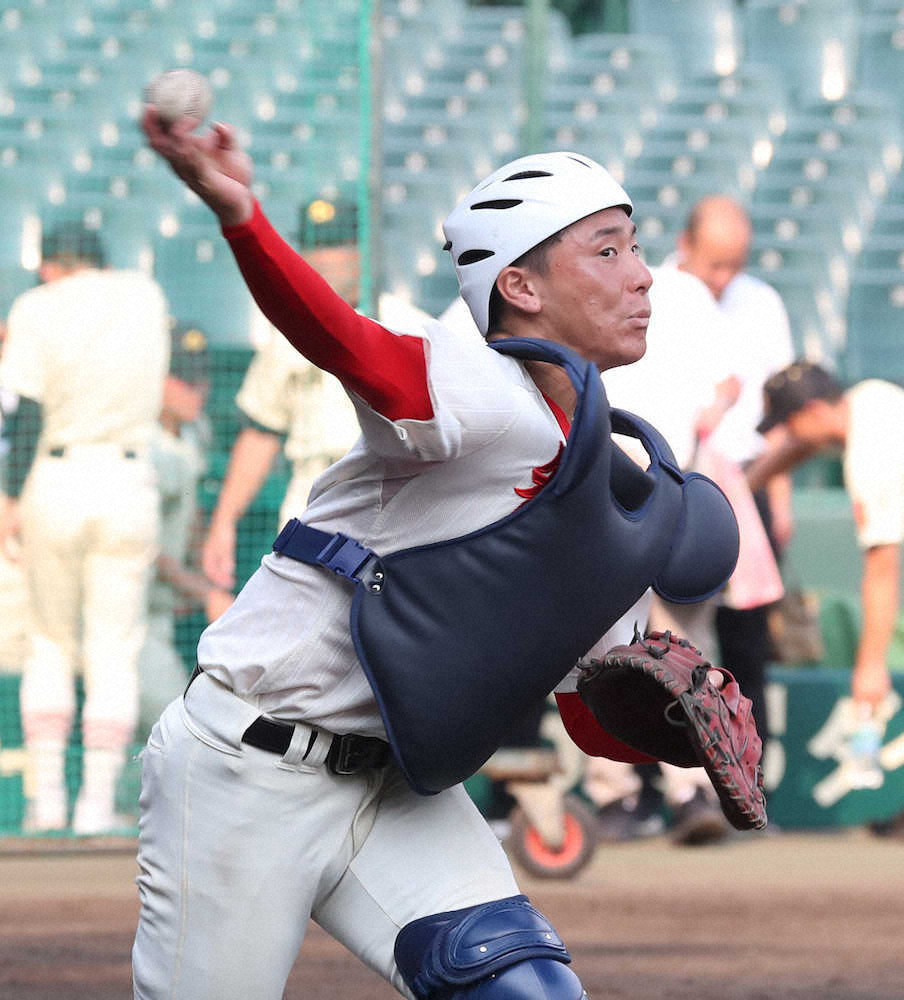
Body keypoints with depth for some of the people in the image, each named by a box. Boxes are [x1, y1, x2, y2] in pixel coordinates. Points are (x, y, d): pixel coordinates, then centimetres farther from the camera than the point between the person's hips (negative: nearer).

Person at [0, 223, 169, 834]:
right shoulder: (145, 296, 7)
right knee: (115, 650, 4)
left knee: (52, 643, 14)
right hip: (128, 485, 1)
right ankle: (98, 801, -2)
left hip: (53, 483, -1)